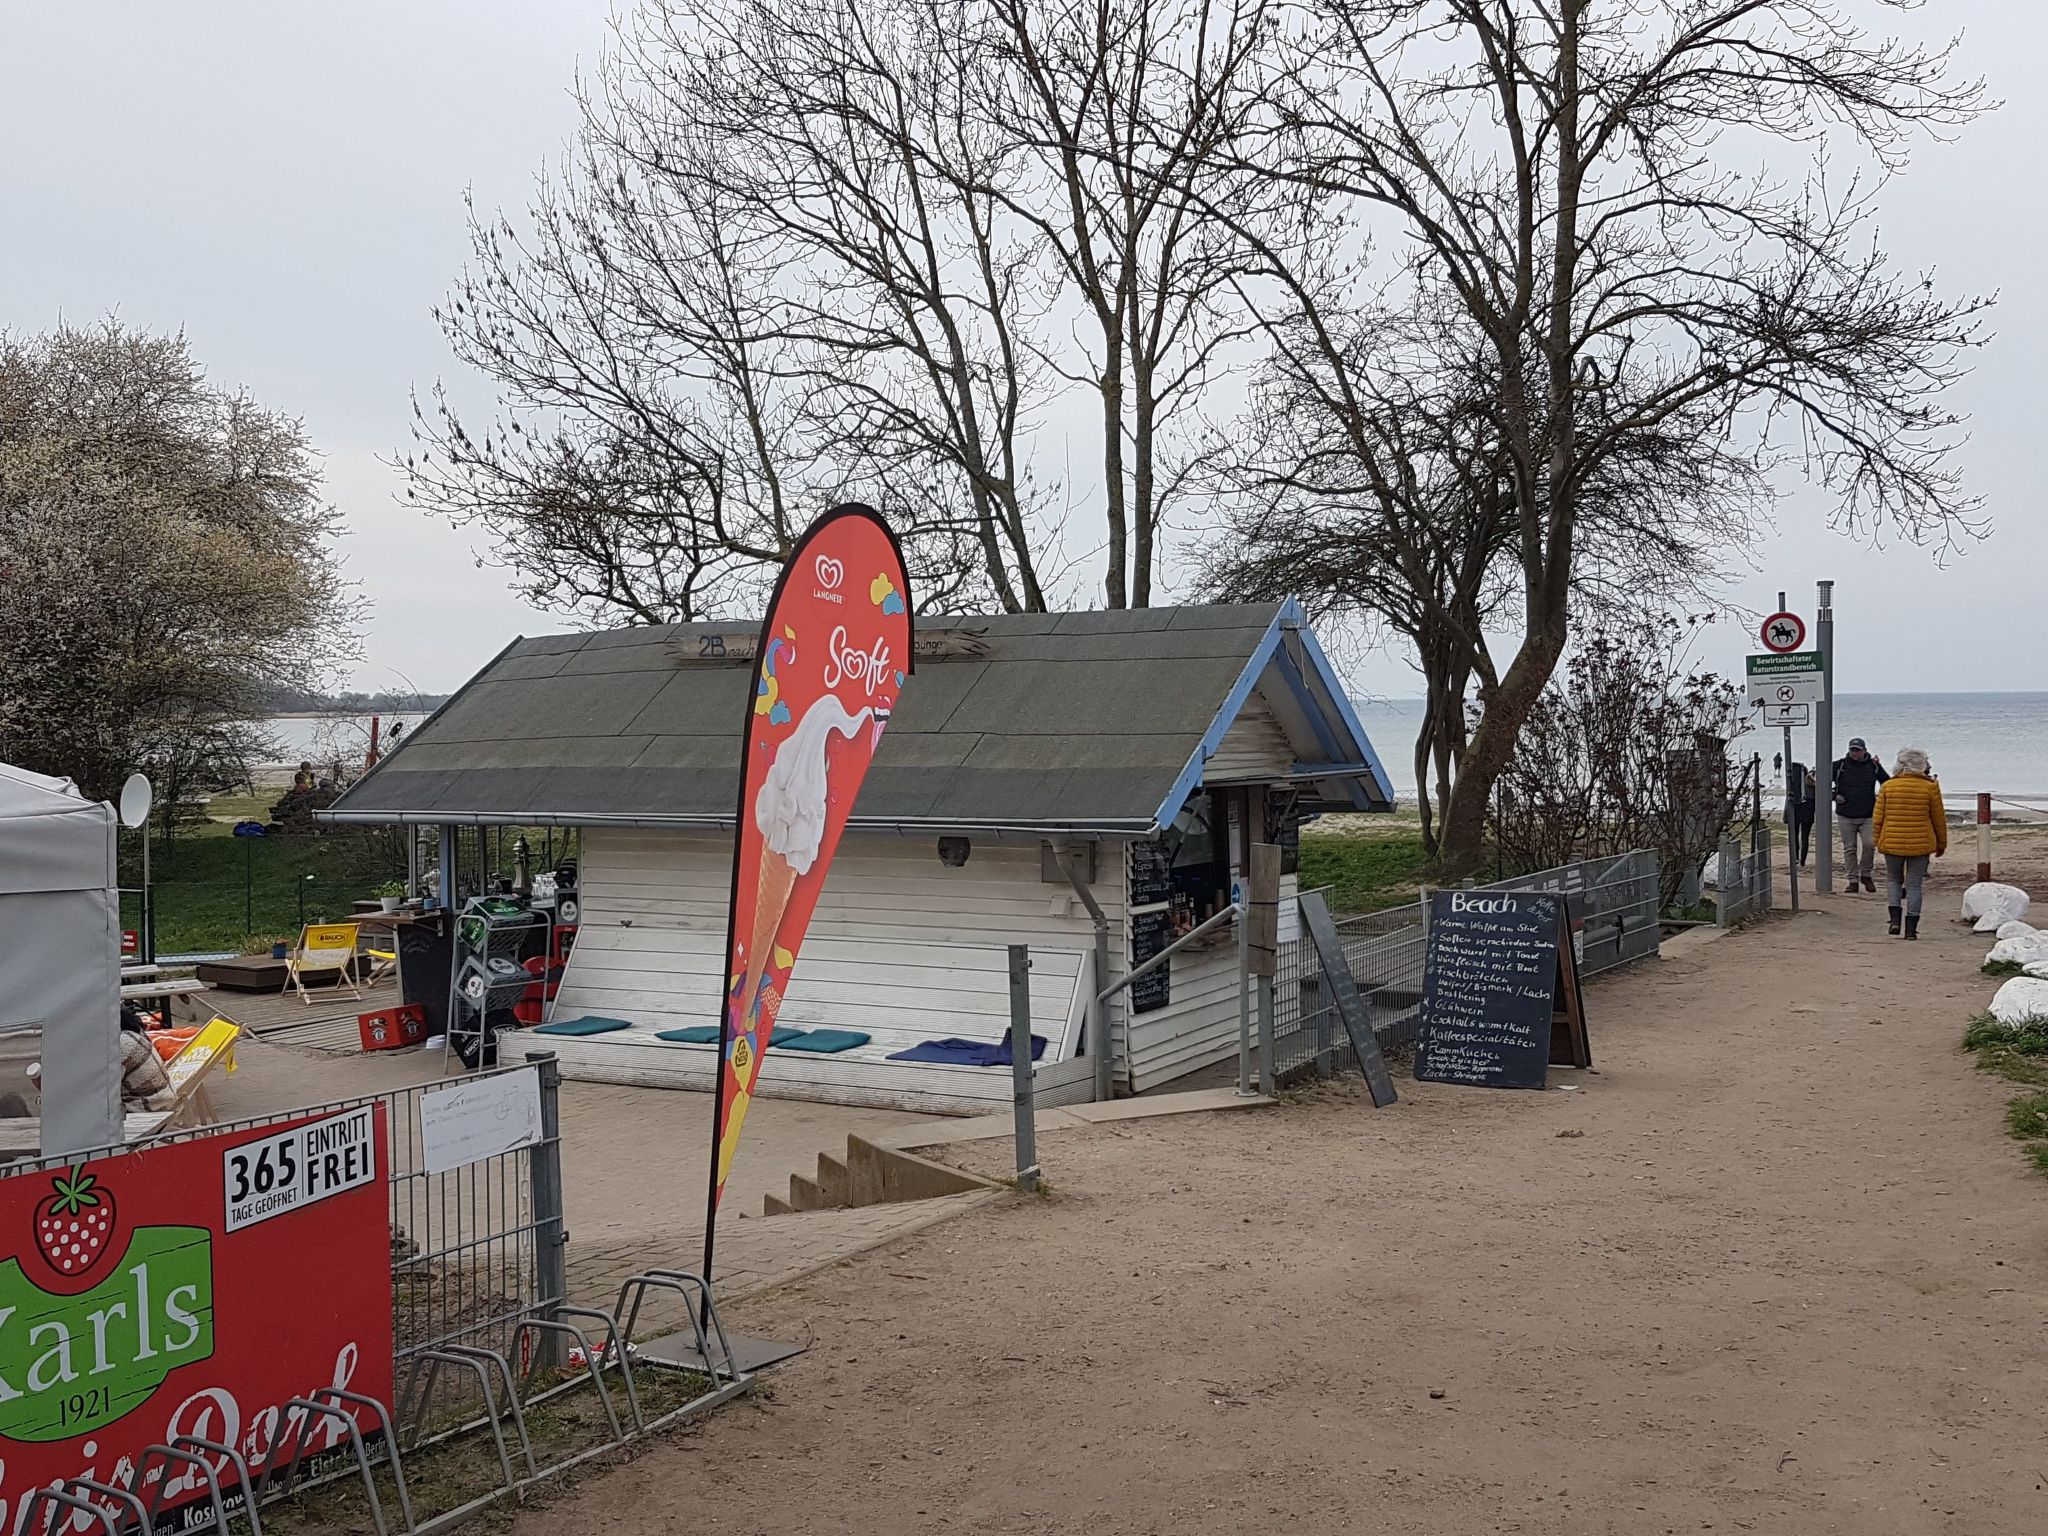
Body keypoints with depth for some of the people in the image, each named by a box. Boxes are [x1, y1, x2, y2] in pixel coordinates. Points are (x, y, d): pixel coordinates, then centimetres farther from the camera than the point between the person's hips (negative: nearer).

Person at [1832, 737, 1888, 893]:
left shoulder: (1874, 765, 4)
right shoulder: (1839, 765, -1)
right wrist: (1834, 795, -3)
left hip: (1868, 815, 0)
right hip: (1846, 815, 0)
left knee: (1869, 844, -14)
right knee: (1849, 849, 4)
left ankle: (1865, 875, 7)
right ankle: (1852, 880, 12)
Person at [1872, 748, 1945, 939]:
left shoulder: (1887, 786, -1)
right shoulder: (1930, 787, -5)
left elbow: (1877, 817, 2)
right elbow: (1939, 818, 3)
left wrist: (1878, 840, 15)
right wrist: (1942, 843, 15)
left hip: (1892, 843, 1)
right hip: (1920, 844, -1)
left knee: (1893, 879, 18)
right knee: (1914, 884, 6)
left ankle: (1895, 919, 1)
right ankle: (1911, 928, 4)